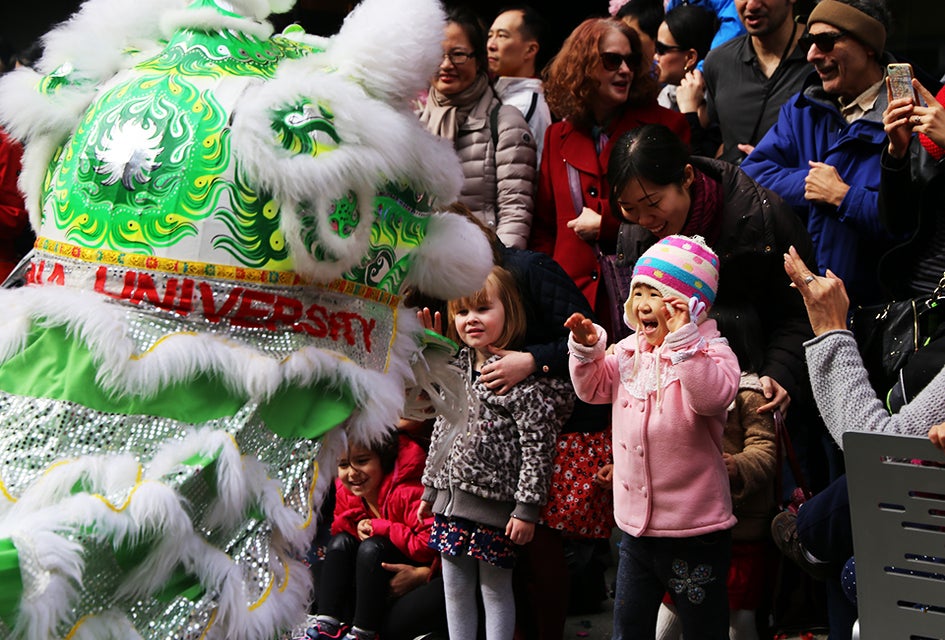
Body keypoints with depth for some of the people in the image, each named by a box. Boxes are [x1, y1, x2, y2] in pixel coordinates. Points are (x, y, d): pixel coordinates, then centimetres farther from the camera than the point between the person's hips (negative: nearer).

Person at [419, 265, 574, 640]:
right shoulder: (456, 369, 10)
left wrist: (527, 508, -17)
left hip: (493, 505, -7)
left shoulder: (521, 374, -13)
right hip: (450, 499, 7)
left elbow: (538, 445, -16)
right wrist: (429, 488, 20)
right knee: (455, 591, 13)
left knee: (495, 590, 3)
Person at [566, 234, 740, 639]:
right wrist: (587, 347, -1)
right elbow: (593, 388, 16)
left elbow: (713, 397, -32)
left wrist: (682, 339, -35)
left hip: (694, 531, -7)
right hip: (635, 525, 7)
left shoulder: (709, 352, -13)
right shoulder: (629, 351, 8)